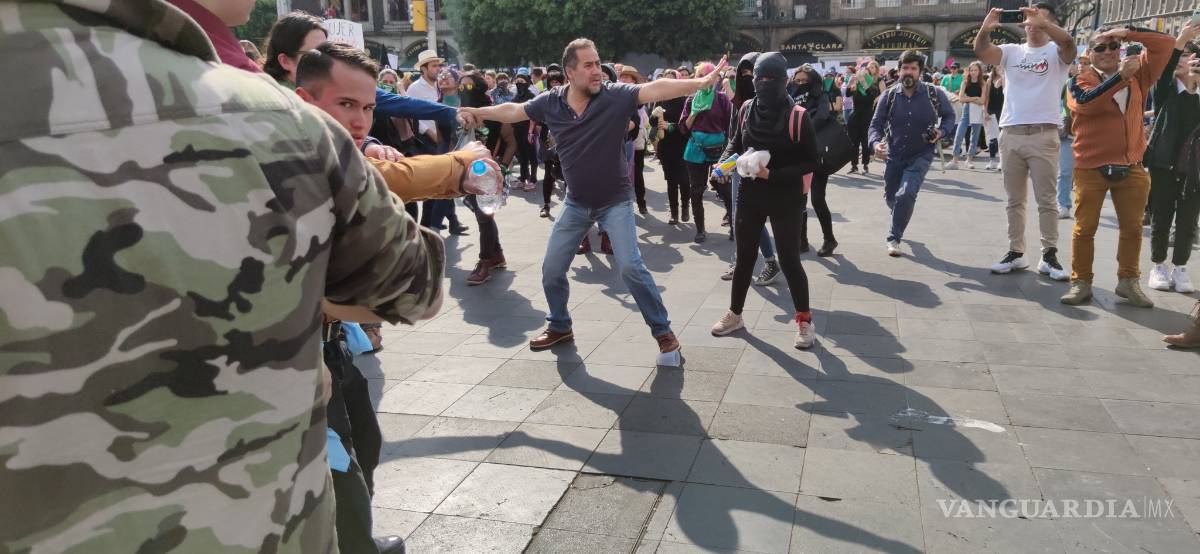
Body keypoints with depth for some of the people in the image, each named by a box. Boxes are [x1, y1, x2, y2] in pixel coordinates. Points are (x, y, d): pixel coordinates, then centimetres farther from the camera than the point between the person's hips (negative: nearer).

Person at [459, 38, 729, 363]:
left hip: (615, 201, -4)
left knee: (630, 267, -15)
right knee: (552, 270, 9)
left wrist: (702, 82, -40)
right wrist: (476, 112, 8)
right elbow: (513, 111, 7)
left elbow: (657, 89, -30)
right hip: (577, 203, 4)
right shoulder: (551, 103, -9)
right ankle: (560, 327, 34)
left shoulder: (616, 96, -18)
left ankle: (663, 332, 2)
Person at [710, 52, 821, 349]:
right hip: (751, 196, 4)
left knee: (789, 260, 0)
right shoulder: (746, 110, -1)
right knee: (744, 257, 14)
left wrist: (773, 175, -23)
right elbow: (736, 143, 13)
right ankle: (734, 314, 29)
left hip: (785, 199, -4)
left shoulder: (798, 116, -14)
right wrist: (724, 162, -7)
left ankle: (804, 321, 16)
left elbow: (810, 162, -12)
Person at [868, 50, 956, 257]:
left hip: (920, 156, -3)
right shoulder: (889, 96, -8)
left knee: (906, 195, -23)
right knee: (890, 198, 18)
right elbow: (876, 124, -6)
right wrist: (876, 143, -26)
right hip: (894, 155, 3)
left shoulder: (935, 94, -11)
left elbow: (949, 116, 4)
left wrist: (941, 132, -16)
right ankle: (899, 224, 54)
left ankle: (894, 238, -5)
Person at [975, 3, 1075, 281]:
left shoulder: (1056, 51, 3)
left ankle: (1049, 256, 5)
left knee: (1046, 200, 0)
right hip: (1010, 134, 3)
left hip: (1043, 135, -3)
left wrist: (1043, 24, -34)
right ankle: (1016, 253, 16)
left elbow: (1069, 43, -21)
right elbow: (981, 52, -6)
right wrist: (985, 28, -26)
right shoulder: (1012, 51, 10)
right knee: (1014, 200, 9)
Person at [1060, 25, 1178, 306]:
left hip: (1131, 167, 4)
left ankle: (1128, 281, 20)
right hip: (1090, 168, -4)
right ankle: (1081, 282, 8)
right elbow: (1086, 103, -23)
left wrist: (1128, 33, -3)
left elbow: (1166, 44, 6)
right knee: (1085, 228, 0)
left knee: (1132, 227, 8)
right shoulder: (1081, 80, -3)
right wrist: (1120, 76, -28)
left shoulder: (1138, 74, 10)